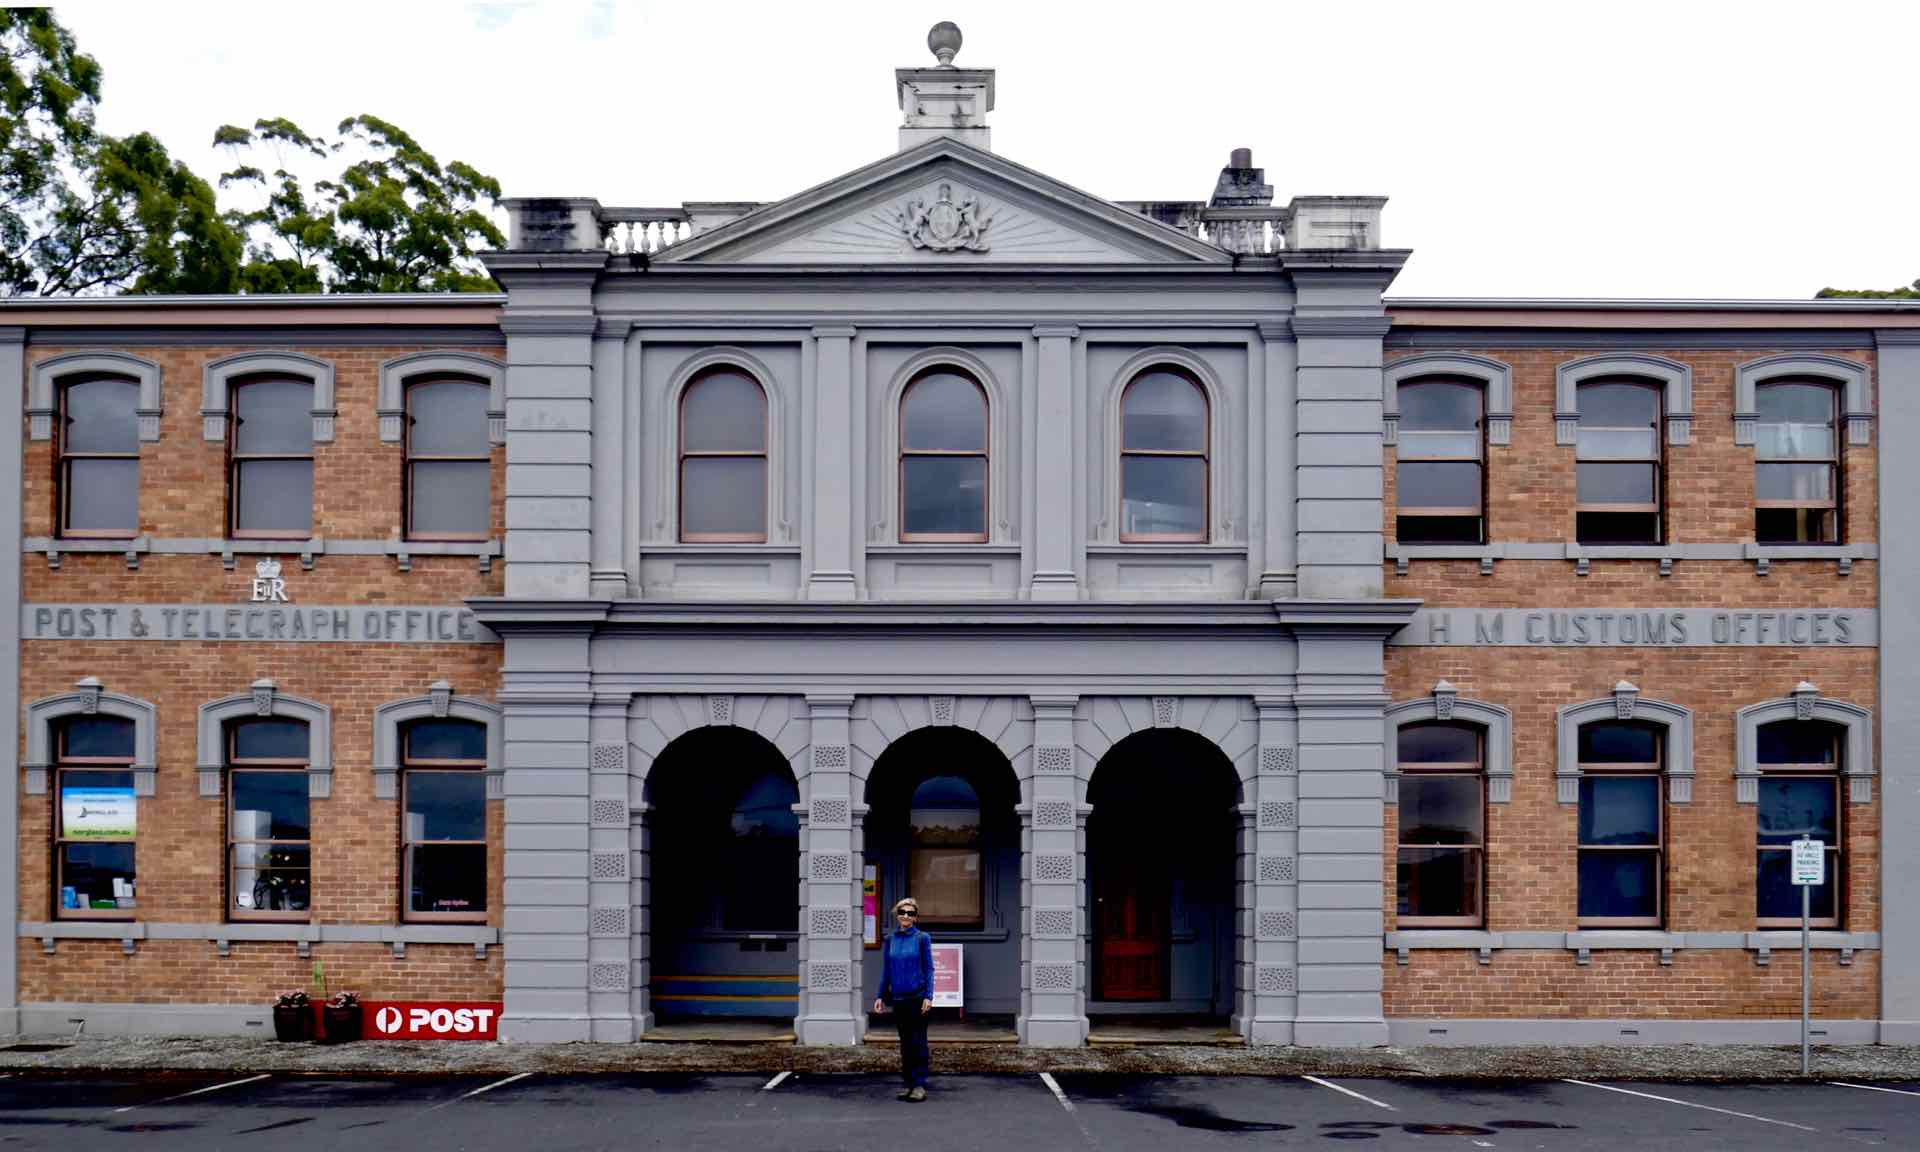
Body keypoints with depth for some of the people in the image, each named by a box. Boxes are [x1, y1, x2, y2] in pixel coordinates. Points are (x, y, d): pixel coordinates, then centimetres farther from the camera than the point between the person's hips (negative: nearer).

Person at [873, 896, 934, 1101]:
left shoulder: (922, 938, -3)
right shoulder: (890, 939, 7)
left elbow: (929, 968, -3)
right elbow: (886, 969, 13)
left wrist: (928, 996, -10)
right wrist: (881, 996, 8)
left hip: (918, 996, -4)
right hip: (898, 998, 4)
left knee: (918, 1040, -3)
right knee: (904, 1041, 8)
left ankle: (920, 1084, 0)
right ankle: (907, 1083, 15)